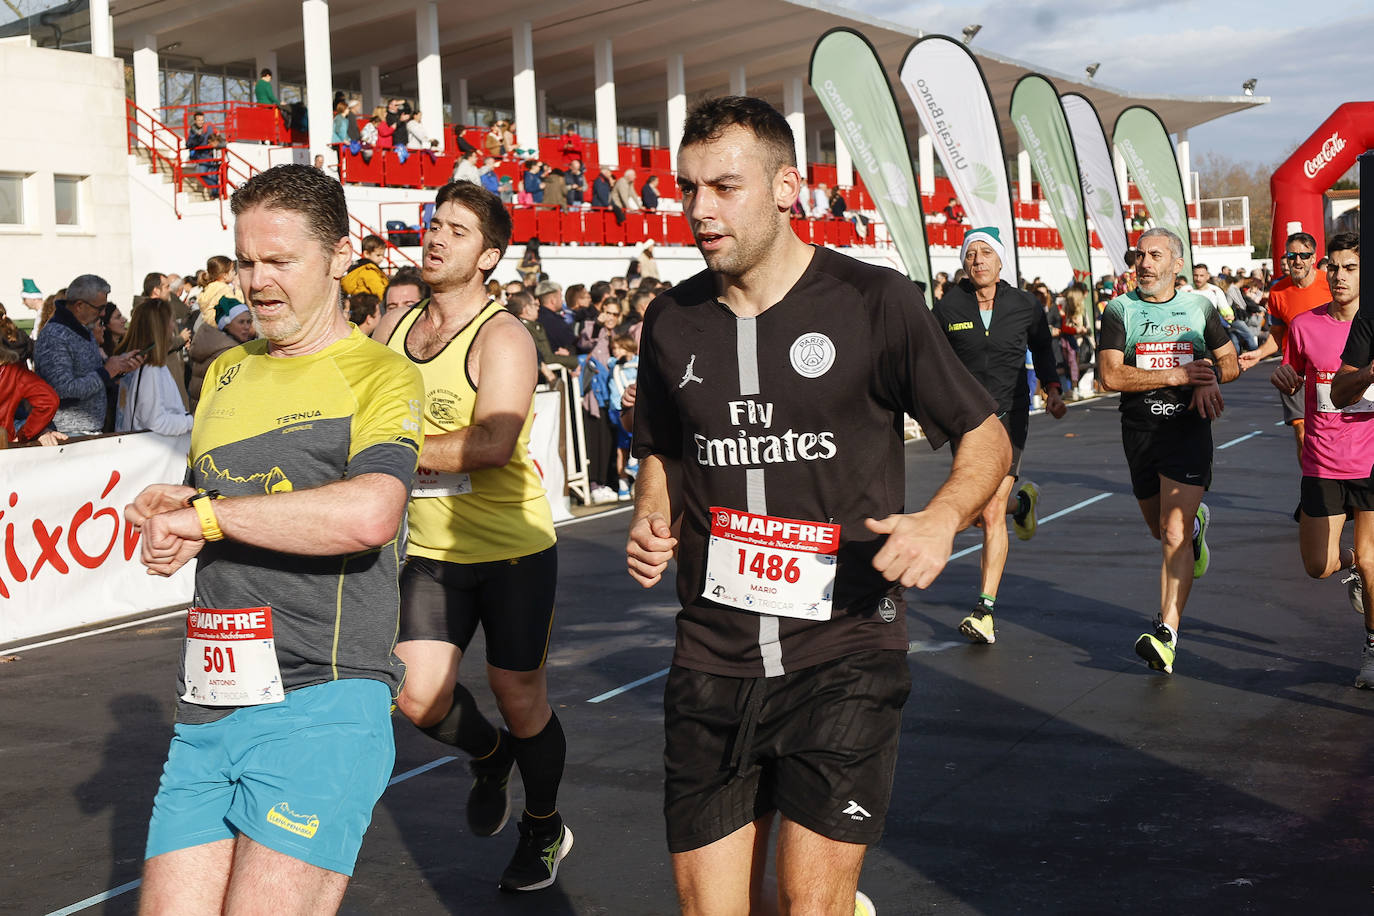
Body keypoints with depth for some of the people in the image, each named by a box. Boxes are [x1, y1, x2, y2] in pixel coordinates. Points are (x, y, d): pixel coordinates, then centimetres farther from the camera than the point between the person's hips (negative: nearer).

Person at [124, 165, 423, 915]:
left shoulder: (380, 374, -3)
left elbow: (368, 515, -21)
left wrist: (206, 514, -13)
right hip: (206, 709, 7)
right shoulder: (226, 373, 18)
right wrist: (163, 513, 3)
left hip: (320, 706, -6)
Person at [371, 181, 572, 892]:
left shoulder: (503, 338, -15)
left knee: (518, 695, 6)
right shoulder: (393, 326, 5)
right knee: (420, 699, -8)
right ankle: (489, 754, 27)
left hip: (513, 548, -4)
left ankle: (544, 829, 32)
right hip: (429, 550, 5)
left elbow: (493, 444, -30)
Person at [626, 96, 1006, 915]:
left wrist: (943, 519, -17)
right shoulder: (672, 321, 5)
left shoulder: (875, 302, -6)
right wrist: (652, 523, 1)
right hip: (713, 656, 4)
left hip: (845, 651, -4)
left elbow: (988, 437, 1)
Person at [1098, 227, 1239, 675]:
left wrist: (1211, 378, -7)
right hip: (1139, 431, 2)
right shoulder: (1119, 310, 1)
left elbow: (1230, 361, 16)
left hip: (1188, 428, -2)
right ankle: (1196, 520, 53)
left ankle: (1167, 635, -14)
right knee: (1160, 529, 17)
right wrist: (1175, 375, -15)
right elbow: (1110, 375, -10)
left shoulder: (1200, 307, 6)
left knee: (1173, 535, -13)